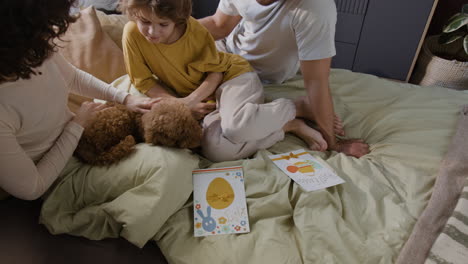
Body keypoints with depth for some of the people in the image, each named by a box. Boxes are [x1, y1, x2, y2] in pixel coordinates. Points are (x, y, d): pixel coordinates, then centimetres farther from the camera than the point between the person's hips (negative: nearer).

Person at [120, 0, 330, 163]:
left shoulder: (195, 31, -17)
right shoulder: (132, 34, -12)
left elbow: (216, 72, -6)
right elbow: (143, 81, -4)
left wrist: (190, 100, -20)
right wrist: (181, 104, -15)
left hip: (232, 75, -3)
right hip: (204, 100, 4)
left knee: (237, 126, -37)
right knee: (215, 150, -26)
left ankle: (296, 108, -9)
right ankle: (288, 126, -13)